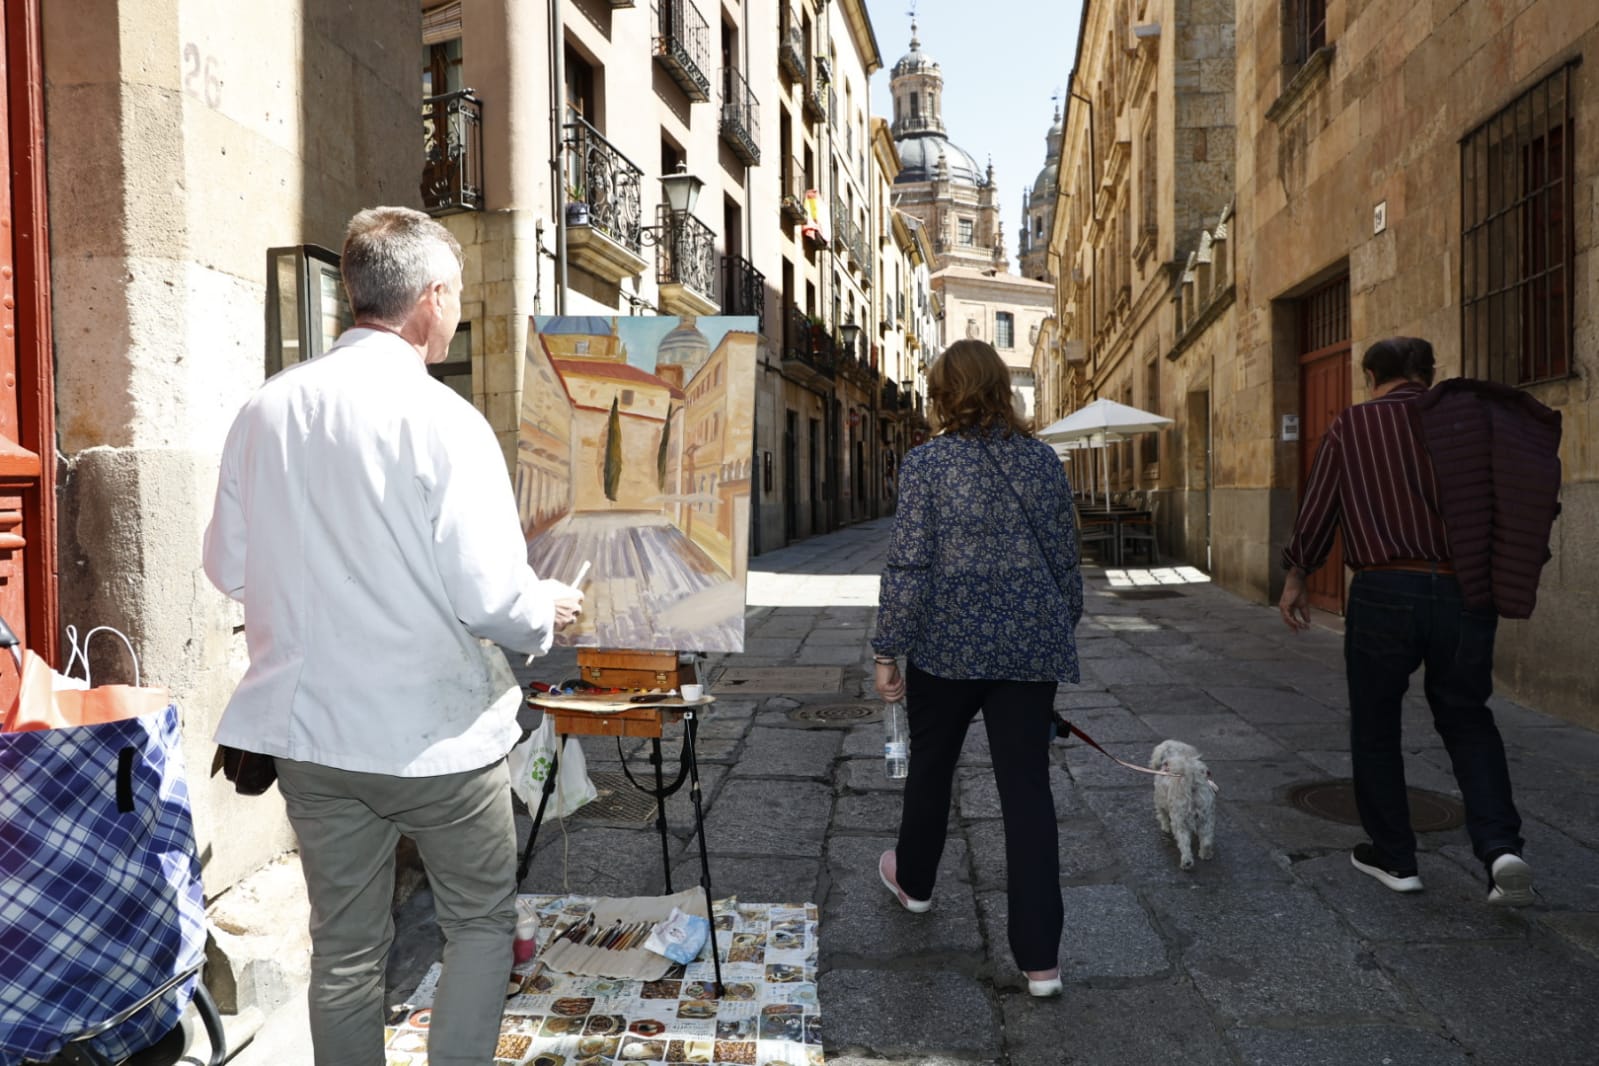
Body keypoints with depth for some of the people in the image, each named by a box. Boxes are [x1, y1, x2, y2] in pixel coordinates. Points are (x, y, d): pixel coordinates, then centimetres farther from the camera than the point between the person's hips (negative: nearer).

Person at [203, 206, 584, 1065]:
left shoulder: (265, 409, -2)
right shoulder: (442, 420, -18)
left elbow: (228, 567, 7)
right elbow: (491, 599, -20)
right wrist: (550, 610, 1)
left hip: (312, 731, 5)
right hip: (437, 735, -5)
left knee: (344, 949, 19)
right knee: (481, 922, 17)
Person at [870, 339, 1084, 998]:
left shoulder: (926, 463, -9)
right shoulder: (1043, 461, 3)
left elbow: (909, 565, -11)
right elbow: (1065, 557, 8)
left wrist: (887, 650, -4)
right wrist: (1062, 631, 21)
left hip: (947, 645, -2)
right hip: (1031, 647, 3)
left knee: (930, 766, 20)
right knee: (1028, 788, 5)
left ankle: (913, 880, 44)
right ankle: (1041, 959, 6)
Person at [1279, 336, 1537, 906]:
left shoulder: (1350, 426, 1)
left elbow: (1315, 513, 2)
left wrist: (1295, 579, 15)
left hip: (1385, 592, -3)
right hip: (1466, 592, 3)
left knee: (1375, 727, 13)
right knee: (1466, 718, 19)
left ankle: (1394, 856, 22)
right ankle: (1500, 846, 3)